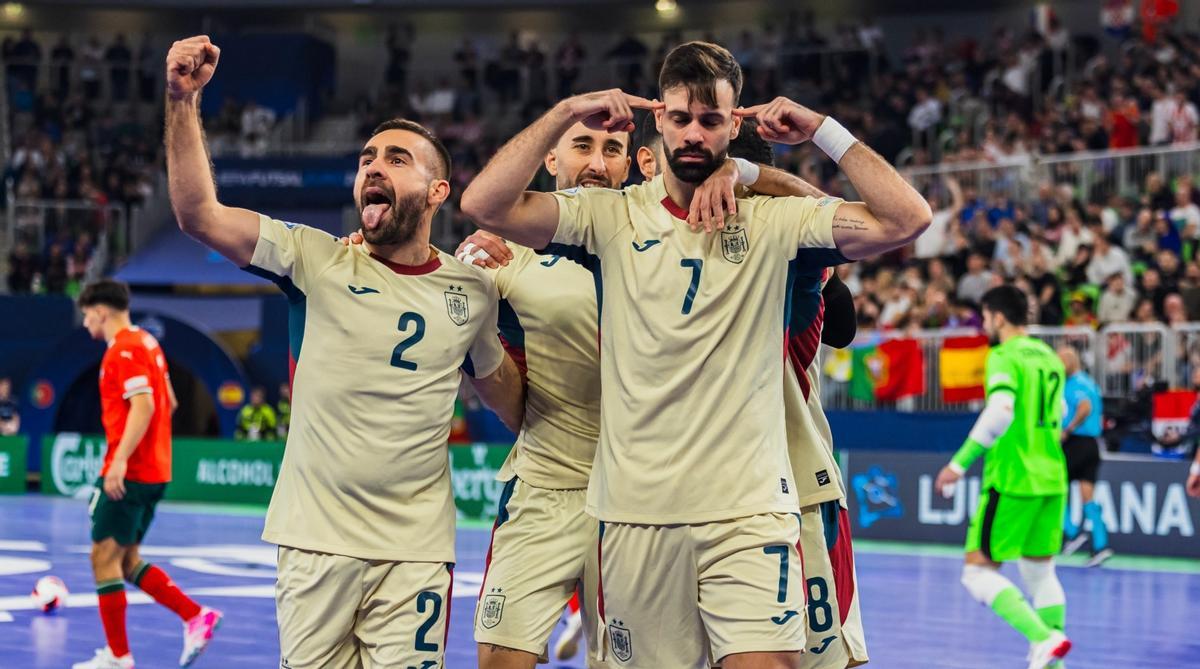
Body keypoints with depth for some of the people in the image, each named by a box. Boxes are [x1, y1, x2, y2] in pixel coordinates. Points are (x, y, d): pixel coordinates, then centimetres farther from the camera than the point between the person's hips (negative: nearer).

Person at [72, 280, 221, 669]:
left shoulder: (124, 349, -13)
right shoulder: (147, 343, 16)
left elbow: (144, 405, -25)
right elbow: (168, 402, 23)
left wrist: (120, 460, -29)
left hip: (128, 473, -10)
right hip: (154, 471, 10)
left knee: (104, 557, -4)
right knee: (126, 561, 14)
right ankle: (196, 617, 5)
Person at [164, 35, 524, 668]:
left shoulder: (472, 290, 5)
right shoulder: (319, 261, -2)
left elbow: (508, 400, 22)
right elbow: (199, 213, -12)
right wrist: (182, 100, -20)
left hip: (417, 547, 1)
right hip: (316, 539, -1)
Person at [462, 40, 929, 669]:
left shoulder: (774, 221, 4)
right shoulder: (610, 216, 4)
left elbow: (906, 219, -6)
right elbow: (484, 205, -7)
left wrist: (824, 131, -6)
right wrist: (566, 113, -6)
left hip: (749, 507, -1)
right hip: (635, 511, 1)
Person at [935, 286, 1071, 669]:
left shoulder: (1003, 357, -10)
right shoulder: (1050, 357, 14)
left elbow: (1000, 413, -25)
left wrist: (960, 463, -22)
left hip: (1012, 480, -8)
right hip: (1051, 479, 8)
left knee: (979, 572, -3)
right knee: (1041, 572, 14)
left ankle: (1044, 638, -18)